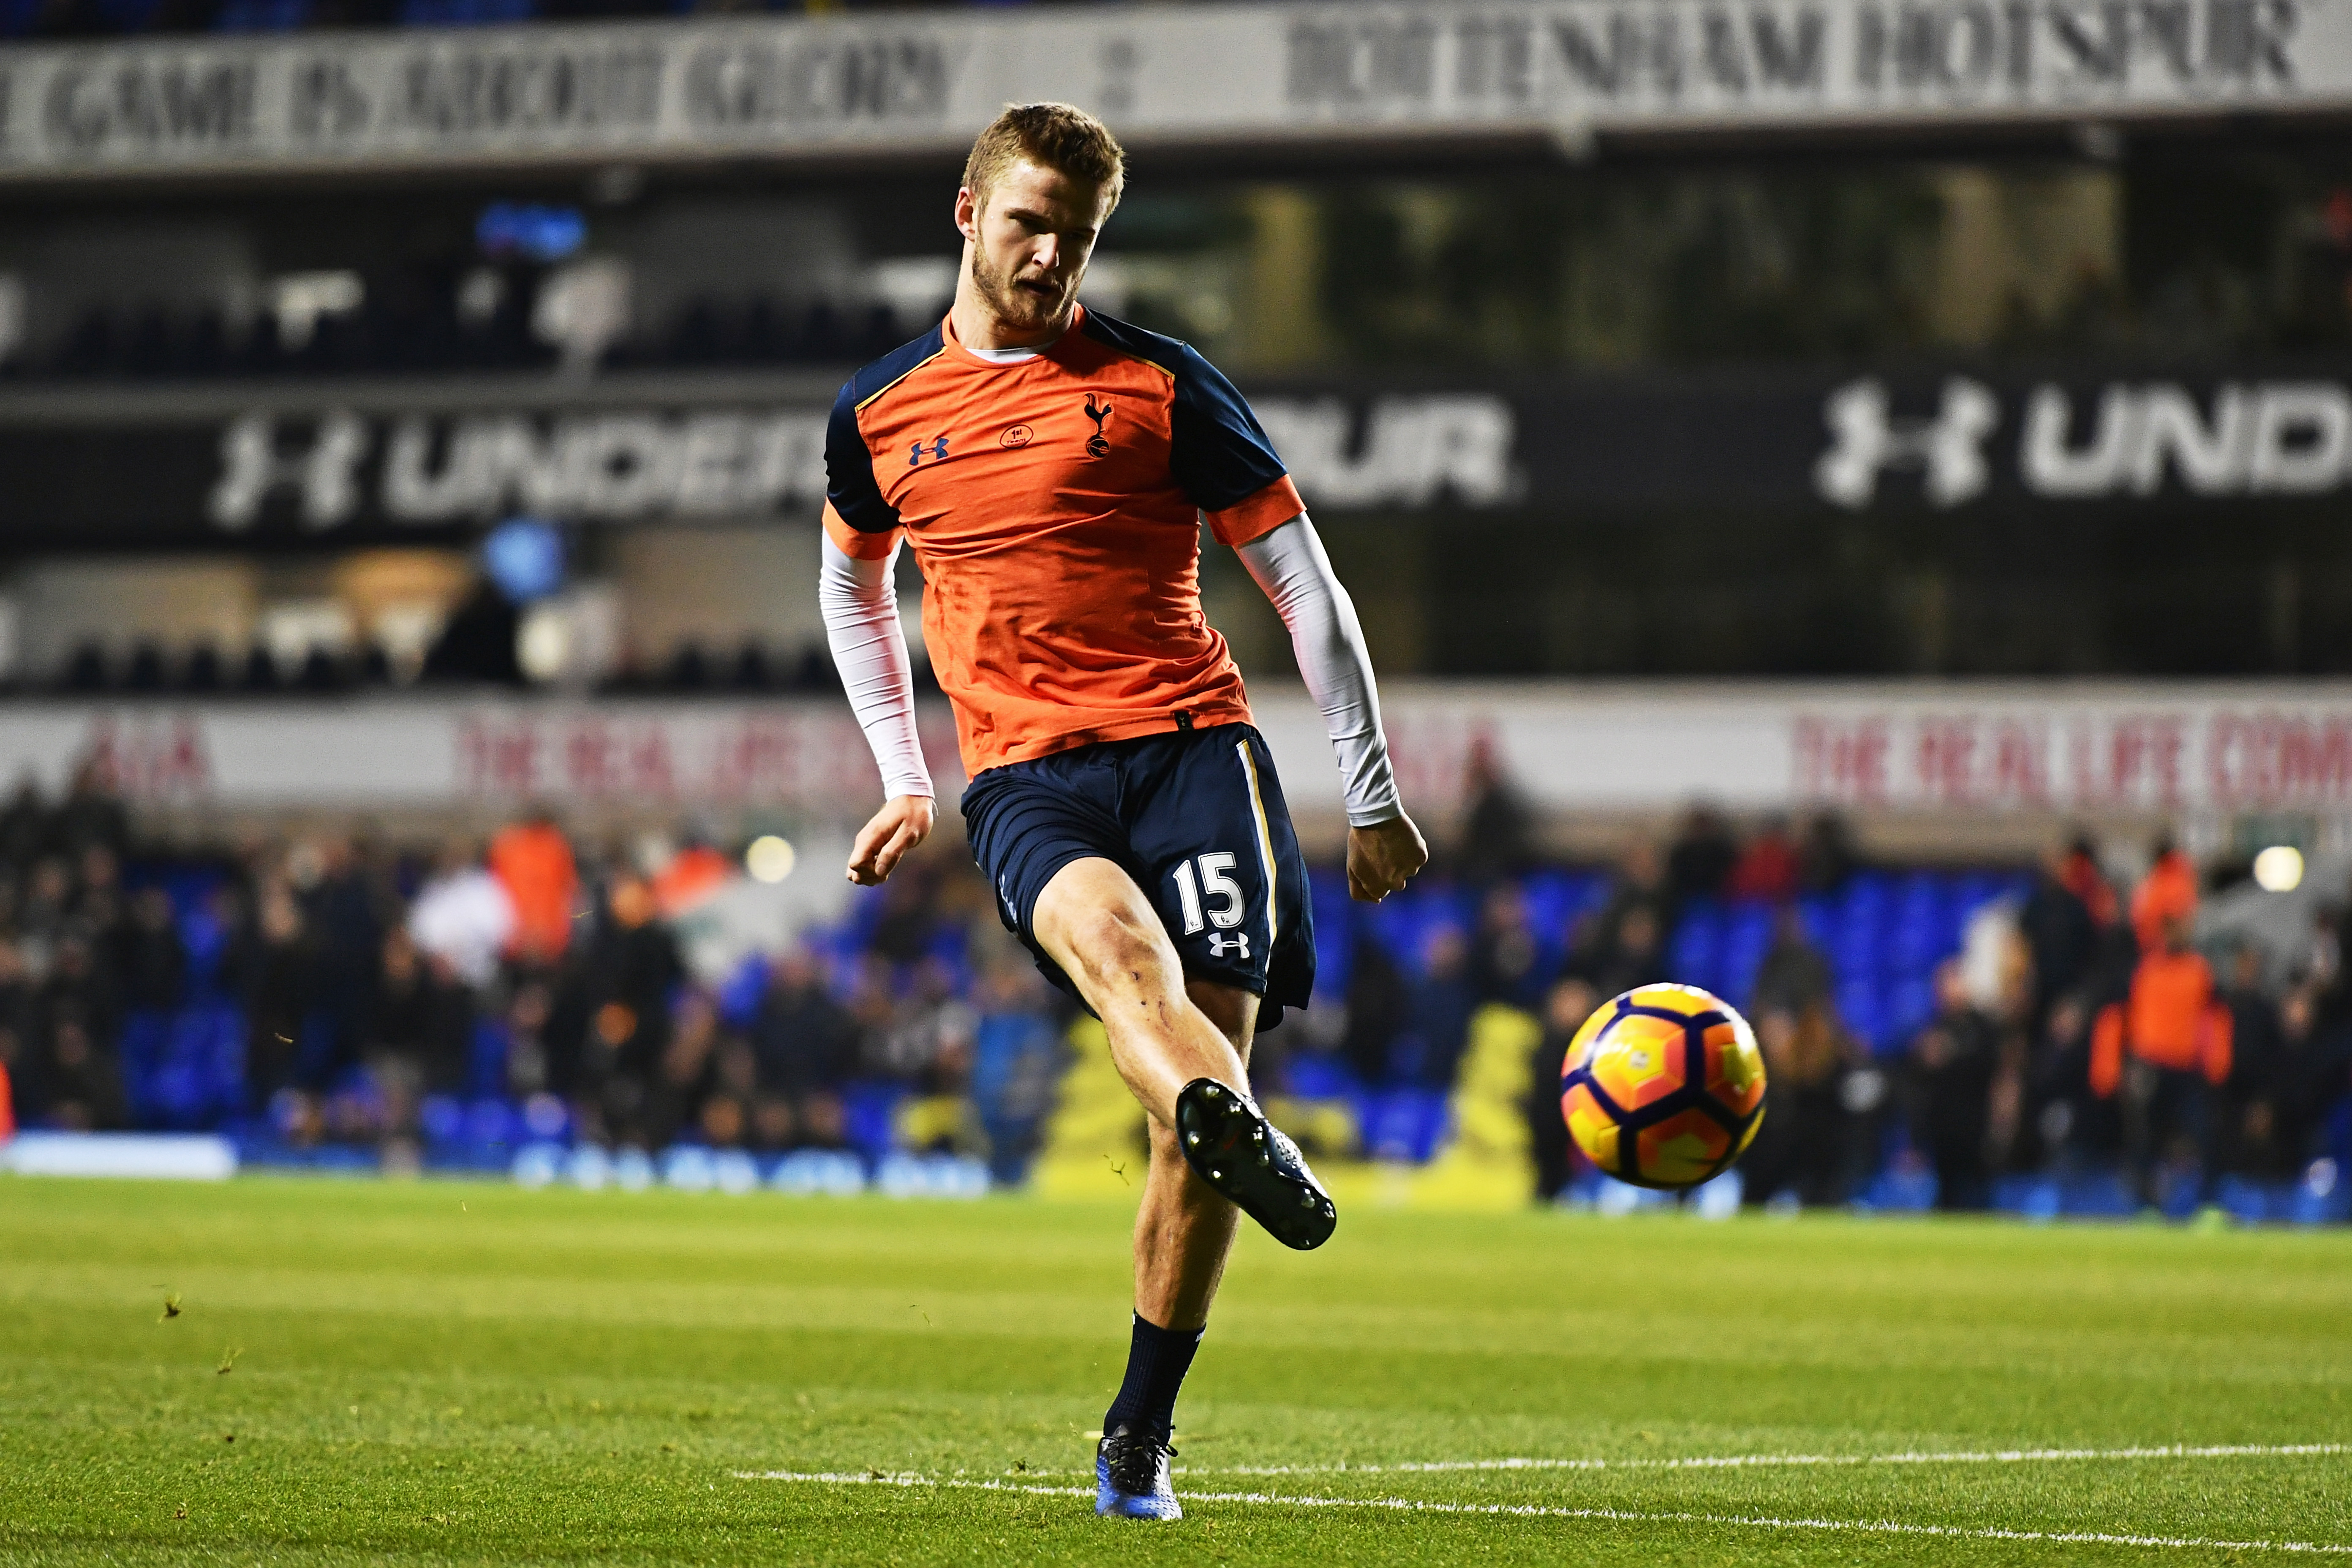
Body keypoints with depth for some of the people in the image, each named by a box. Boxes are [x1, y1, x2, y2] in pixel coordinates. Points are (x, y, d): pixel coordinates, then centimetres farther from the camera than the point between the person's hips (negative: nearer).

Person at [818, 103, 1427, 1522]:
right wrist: (904, 778, 26)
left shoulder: (1158, 384, 5)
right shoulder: (880, 413, 14)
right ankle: (1241, 1140, -67)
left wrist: (1374, 801, 5)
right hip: (1025, 775, 1)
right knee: (1114, 936, -34)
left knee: (1214, 1066, -12)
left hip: (1190, 740, -1)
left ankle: (1141, 1437, 1)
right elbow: (853, 581, 34)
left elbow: (1307, 588, 8)